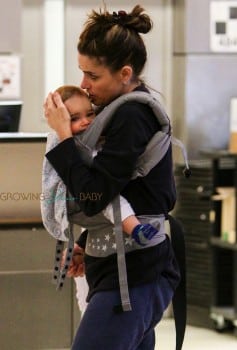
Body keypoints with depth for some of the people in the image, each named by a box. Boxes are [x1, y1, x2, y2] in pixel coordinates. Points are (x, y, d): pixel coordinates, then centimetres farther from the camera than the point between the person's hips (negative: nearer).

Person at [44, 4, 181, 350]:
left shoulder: (132, 117, -17)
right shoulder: (137, 108, 13)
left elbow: (93, 197, -21)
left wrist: (63, 133, -16)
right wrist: (90, 245, 18)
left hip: (132, 278, -10)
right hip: (140, 269, 10)